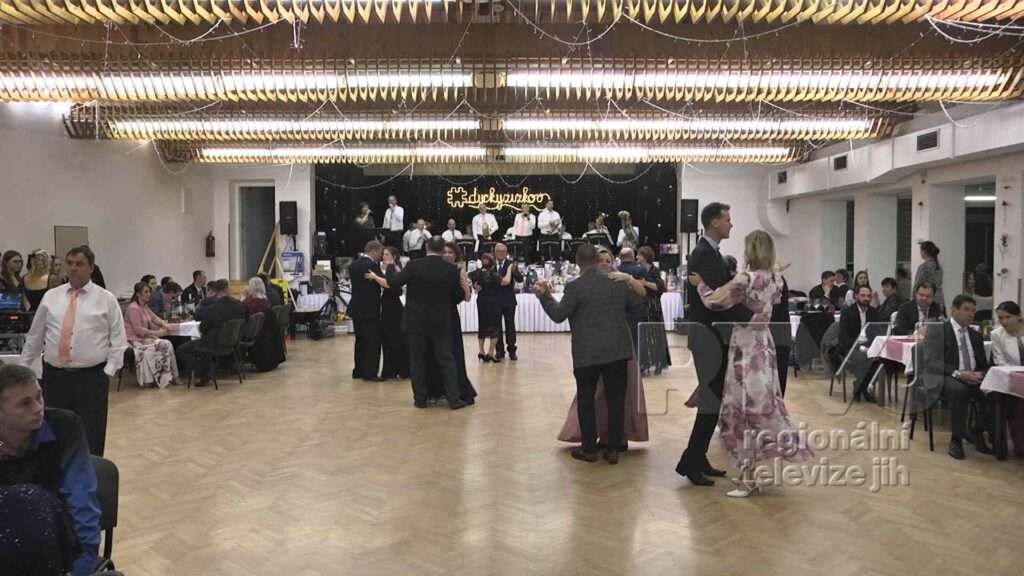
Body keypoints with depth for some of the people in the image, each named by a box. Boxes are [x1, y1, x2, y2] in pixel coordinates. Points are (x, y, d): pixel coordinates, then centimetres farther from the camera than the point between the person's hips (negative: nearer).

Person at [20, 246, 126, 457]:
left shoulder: (106, 299, 1)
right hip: (55, 376, 3)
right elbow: (34, 336, 13)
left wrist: (109, 370, -7)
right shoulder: (50, 297, 8)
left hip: (91, 378, -2)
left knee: (90, 438, 0)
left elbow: (118, 339, 1)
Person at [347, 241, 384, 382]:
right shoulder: (372, 265, -17)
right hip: (370, 310, -8)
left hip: (356, 308, 9)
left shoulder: (354, 264, 9)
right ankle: (370, 373, 0)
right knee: (373, 342, -1)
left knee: (360, 341, 16)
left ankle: (358, 371, 20)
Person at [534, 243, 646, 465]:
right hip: (617, 351, 4)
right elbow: (637, 305, 14)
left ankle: (589, 449, 15)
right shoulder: (618, 281, 4)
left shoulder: (575, 287, -10)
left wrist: (544, 296, 2)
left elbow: (558, 315, -10)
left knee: (586, 400, 9)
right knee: (616, 399, 9)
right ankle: (613, 449, 13)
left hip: (587, 353, -3)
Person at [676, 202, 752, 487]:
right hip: (706, 335, -10)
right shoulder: (703, 254, -16)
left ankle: (698, 459, 20)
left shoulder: (710, 252, 16)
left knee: (713, 398, 13)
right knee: (712, 400, -7)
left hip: (713, 334, 10)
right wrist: (750, 317, -23)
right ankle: (690, 462, -1)